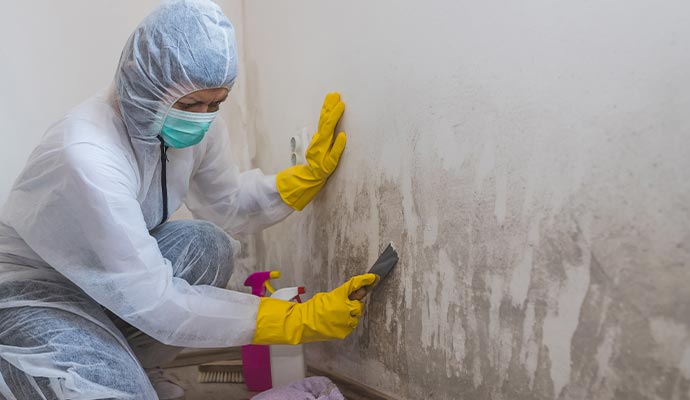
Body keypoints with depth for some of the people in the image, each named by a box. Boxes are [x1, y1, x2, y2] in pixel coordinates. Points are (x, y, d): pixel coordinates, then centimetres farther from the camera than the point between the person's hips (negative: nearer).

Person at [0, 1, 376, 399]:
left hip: (117, 268, 7)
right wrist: (297, 319, -35)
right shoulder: (86, 157, -35)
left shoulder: (197, 124, -14)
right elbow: (154, 303, -33)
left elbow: (230, 204, 3)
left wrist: (311, 174, -13)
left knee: (209, 246, -17)